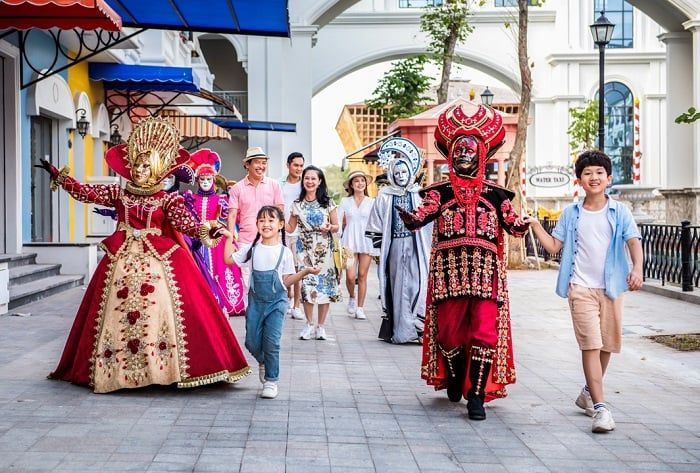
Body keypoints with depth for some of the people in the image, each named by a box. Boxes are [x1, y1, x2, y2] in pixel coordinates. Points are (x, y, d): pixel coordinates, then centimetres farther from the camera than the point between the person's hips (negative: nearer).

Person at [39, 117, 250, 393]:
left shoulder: (166, 199, 4)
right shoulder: (118, 193, 12)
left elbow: (184, 222, -8)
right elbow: (85, 193, 10)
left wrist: (204, 231, -27)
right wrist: (59, 177, 5)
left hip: (158, 259, -2)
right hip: (122, 258, 3)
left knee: (160, 308, -11)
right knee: (117, 310, 2)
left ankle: (168, 368, -8)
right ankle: (117, 369, 11)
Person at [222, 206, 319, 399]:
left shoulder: (284, 252, -2)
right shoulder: (251, 249, 4)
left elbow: (287, 281, 0)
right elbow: (229, 259, 8)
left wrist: (305, 271, -11)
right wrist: (229, 238, 6)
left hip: (276, 302, -2)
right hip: (256, 301, 3)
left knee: (271, 341, -7)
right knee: (252, 342, 4)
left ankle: (271, 380, 7)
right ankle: (263, 362, 37)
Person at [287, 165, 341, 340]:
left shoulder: (327, 202, 2)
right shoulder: (297, 204, 6)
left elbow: (336, 226, 6)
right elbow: (290, 227, 11)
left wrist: (330, 228, -16)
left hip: (324, 250, -1)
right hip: (305, 250, 1)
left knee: (325, 285, -2)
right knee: (307, 285, -7)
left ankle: (321, 325, 10)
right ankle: (309, 324, 9)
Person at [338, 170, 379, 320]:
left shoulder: (372, 202, 7)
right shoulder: (345, 201, 7)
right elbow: (339, 222, 6)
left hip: (367, 241, 0)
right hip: (350, 242, 0)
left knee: (362, 275, 1)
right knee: (350, 276, -9)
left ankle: (360, 308, 9)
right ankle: (352, 298, 20)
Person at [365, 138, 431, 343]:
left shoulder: (419, 194, 3)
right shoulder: (385, 196, 4)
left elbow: (429, 221, 3)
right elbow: (376, 226, 8)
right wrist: (381, 246, 4)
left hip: (416, 247, 0)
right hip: (395, 247, 1)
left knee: (417, 283, -7)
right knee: (397, 285, 2)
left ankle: (419, 327, -5)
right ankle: (398, 331, 6)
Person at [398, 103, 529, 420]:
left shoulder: (495, 194, 10)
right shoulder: (440, 192, 7)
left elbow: (512, 224, 2)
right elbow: (421, 216, -9)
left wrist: (522, 225, -20)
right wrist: (409, 219, -30)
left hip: (485, 270, 0)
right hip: (449, 268, 0)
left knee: (485, 331, -8)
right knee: (449, 329, 7)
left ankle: (476, 395, -3)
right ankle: (455, 378, 33)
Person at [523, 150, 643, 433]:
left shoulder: (619, 212, 3)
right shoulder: (571, 214, 6)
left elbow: (634, 242, -7)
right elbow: (553, 246, 9)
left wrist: (637, 269, -25)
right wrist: (535, 225, -3)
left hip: (611, 287, 2)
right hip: (581, 288, -1)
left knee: (606, 345, 12)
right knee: (590, 344, -11)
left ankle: (589, 393, 34)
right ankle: (600, 408, -15)